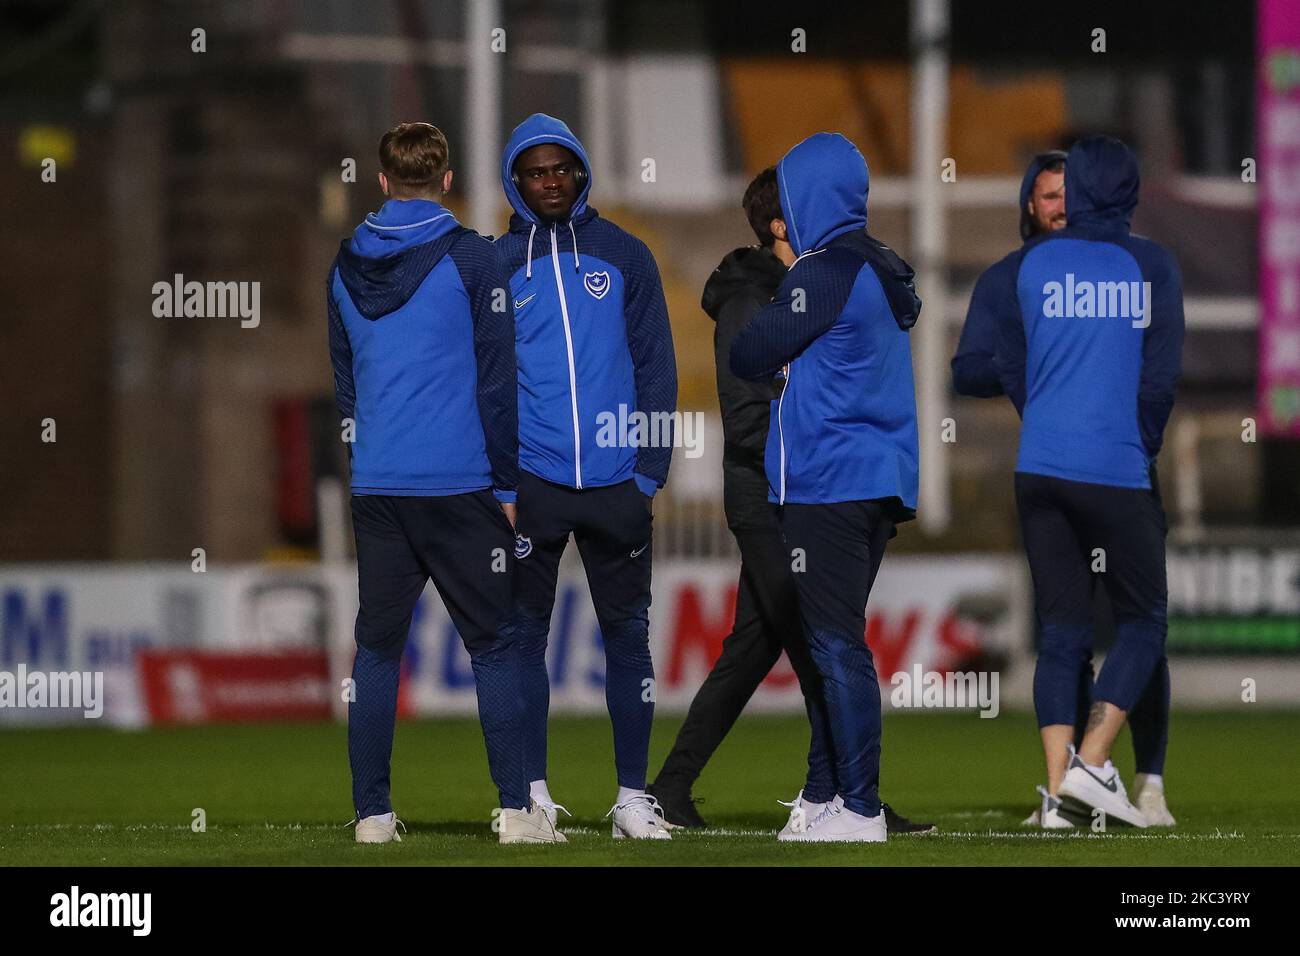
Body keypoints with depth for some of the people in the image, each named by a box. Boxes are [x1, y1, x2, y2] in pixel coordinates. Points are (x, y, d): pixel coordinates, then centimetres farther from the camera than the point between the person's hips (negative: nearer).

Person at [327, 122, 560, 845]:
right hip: (459, 485, -4)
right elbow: (496, 383, -5)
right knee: (496, 645, 1)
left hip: (375, 488, 4)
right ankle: (517, 809, -5)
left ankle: (373, 812, 7)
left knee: (378, 648, 8)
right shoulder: (472, 259, -5)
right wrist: (507, 486, 1)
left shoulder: (347, 267, 10)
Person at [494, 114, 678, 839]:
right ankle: (533, 793, 9)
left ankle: (634, 795, 8)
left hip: (616, 482, 0)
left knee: (629, 636, 3)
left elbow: (656, 366, 6)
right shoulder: (495, 265, 5)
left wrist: (651, 469, -2)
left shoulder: (624, 256, 7)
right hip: (530, 481, 0)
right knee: (525, 636, 2)